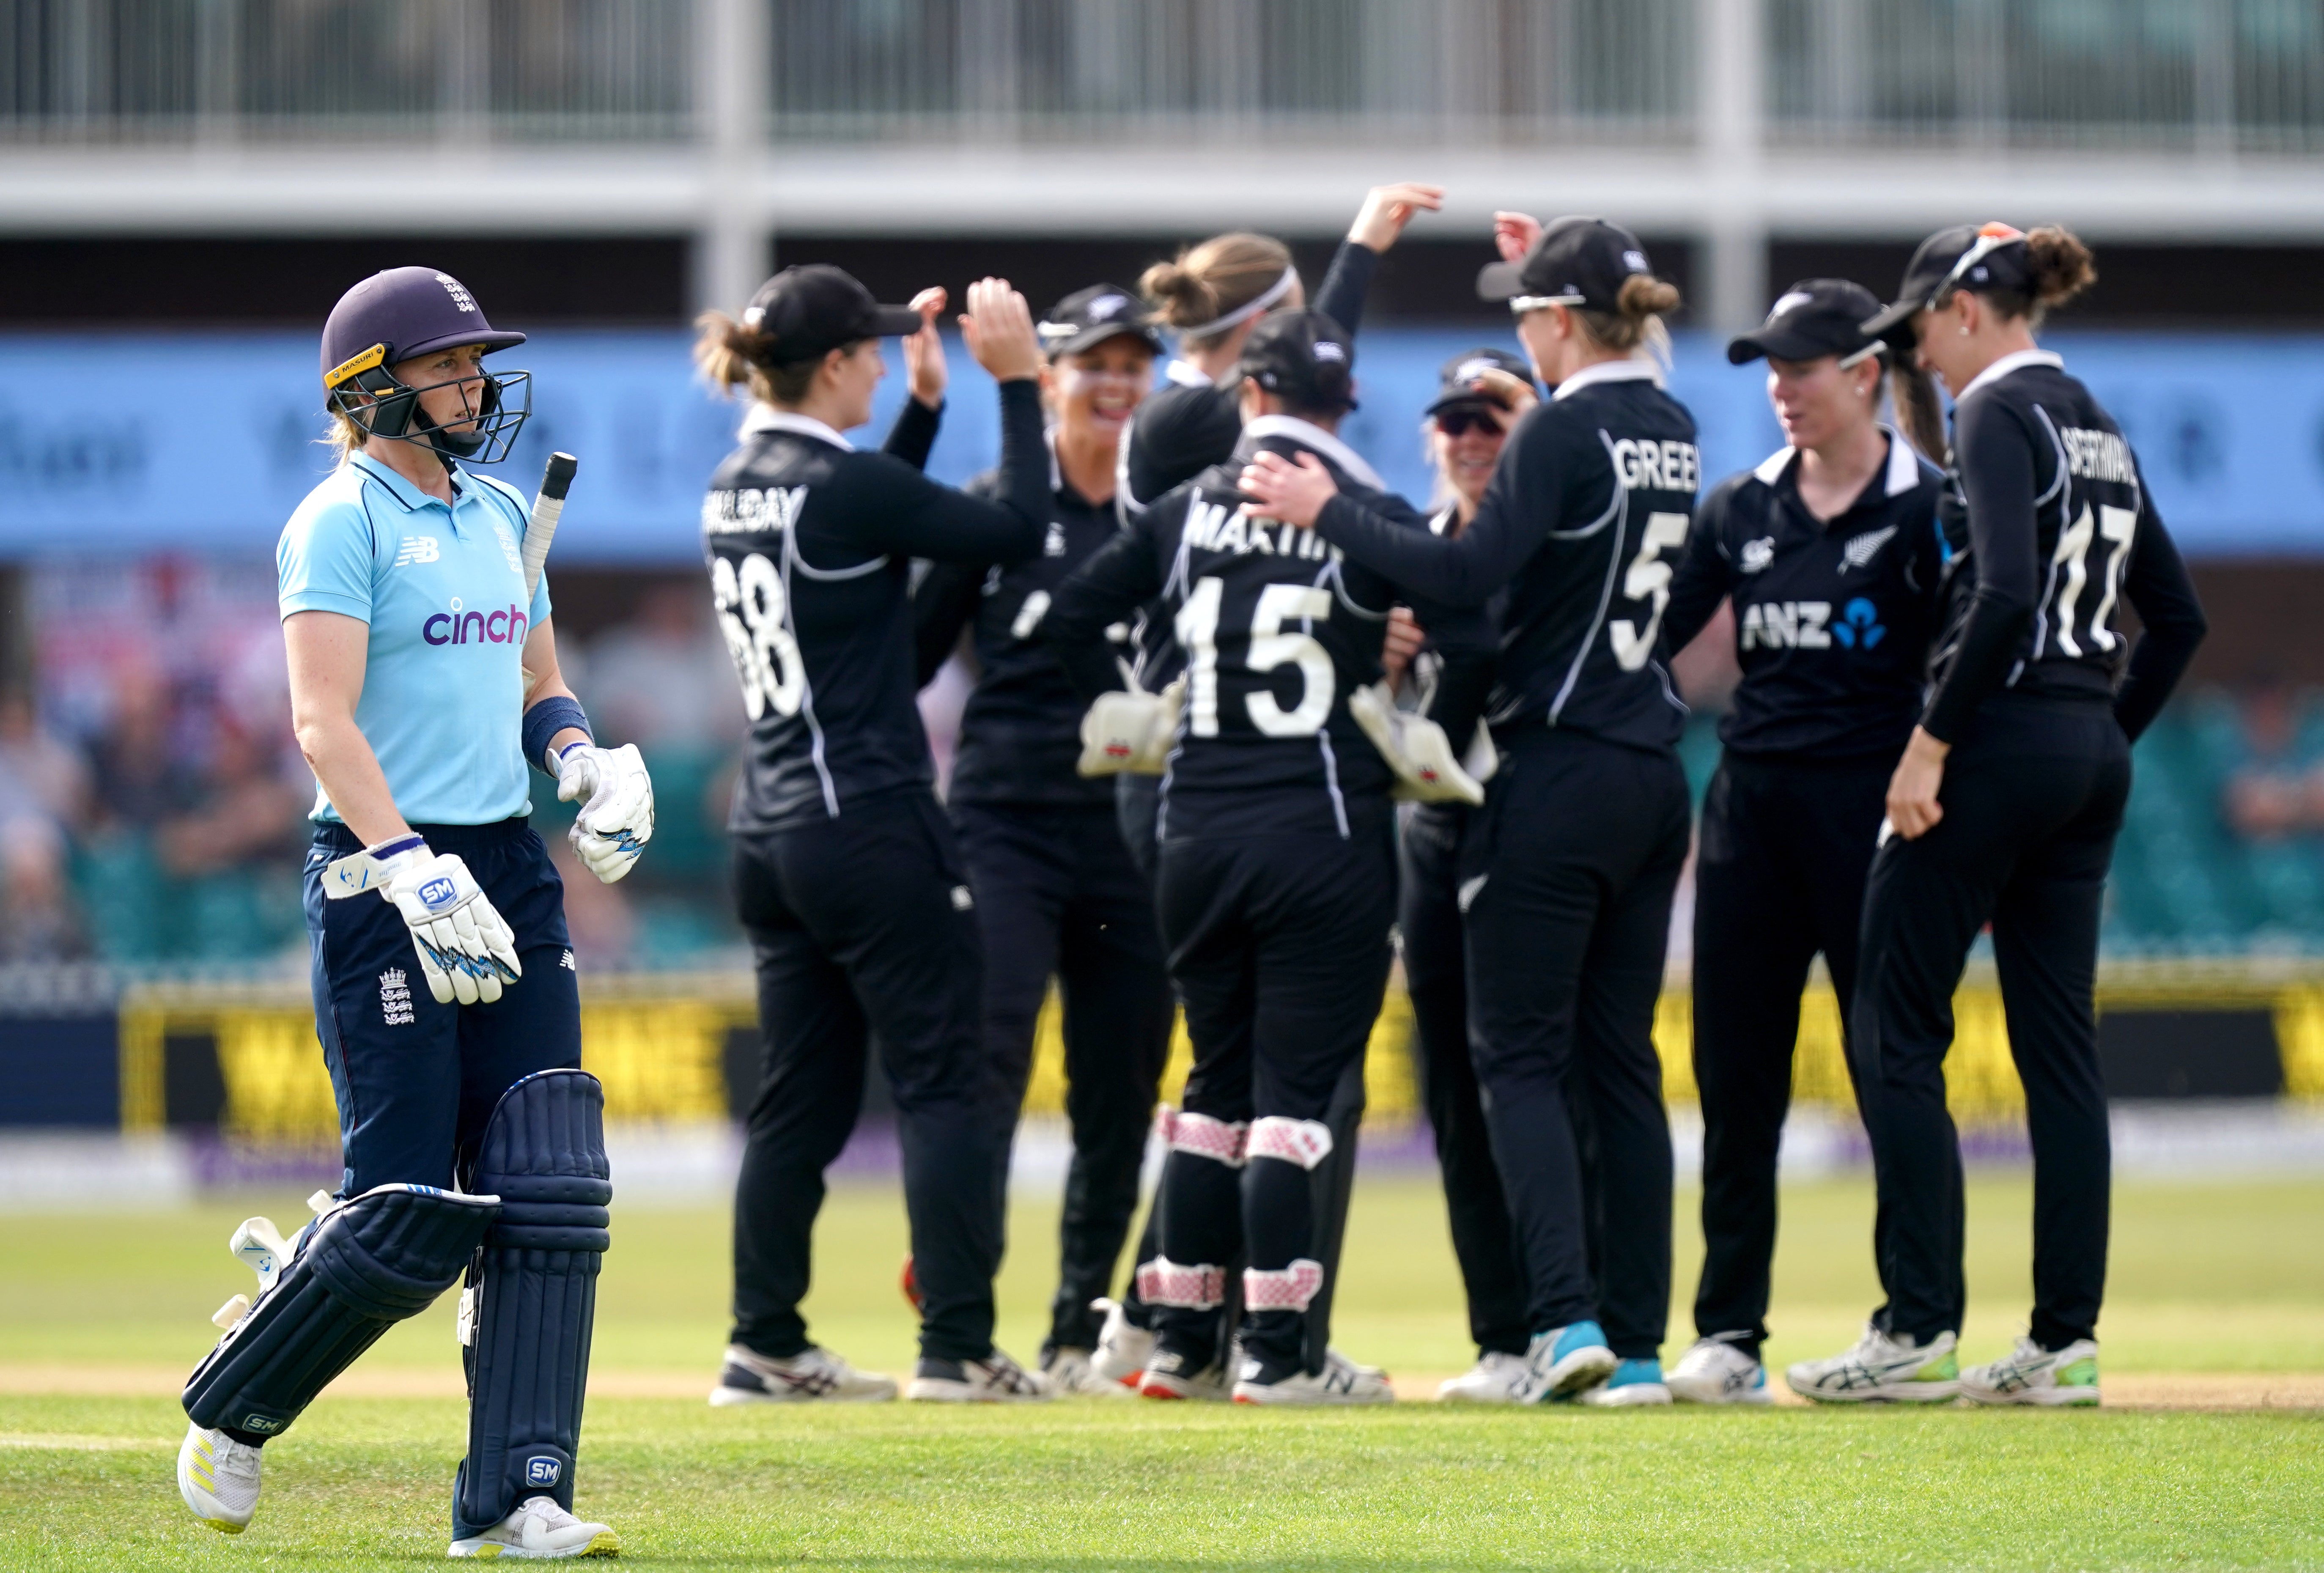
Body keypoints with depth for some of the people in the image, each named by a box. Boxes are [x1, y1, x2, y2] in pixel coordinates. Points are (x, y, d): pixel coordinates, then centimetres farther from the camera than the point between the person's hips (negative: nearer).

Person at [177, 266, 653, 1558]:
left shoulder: (499, 516, 16)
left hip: (510, 868, 7)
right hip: (380, 877, -7)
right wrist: (410, 869, -29)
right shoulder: (344, 521, -8)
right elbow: (325, 722, -18)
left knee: (548, 1194, -2)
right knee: (413, 1211, -8)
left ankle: (517, 1501, 0)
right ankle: (229, 1416, 15)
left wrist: (591, 761, 4)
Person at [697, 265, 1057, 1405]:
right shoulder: (838, 486, -15)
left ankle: (766, 1349, 10)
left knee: (803, 1095, 11)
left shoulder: (736, 490, 10)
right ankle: (957, 1348, -6)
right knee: (939, 1082, -3)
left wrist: (928, 402, 24)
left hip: (770, 830, 8)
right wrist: (1017, 382, -4)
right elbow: (1018, 530, -11)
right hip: (871, 827, -8)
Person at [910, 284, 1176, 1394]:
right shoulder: (995, 507, 3)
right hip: (1007, 826, -3)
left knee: (1119, 1098, 6)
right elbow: (907, 654, 5)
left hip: (1136, 833, 3)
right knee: (987, 1068, -15)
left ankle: (1080, 1339, 17)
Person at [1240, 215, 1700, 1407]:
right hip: (1652, 779, 8)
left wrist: (1328, 512, -16)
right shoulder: (1667, 428, 11)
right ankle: (1638, 1343, 7)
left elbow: (1473, 570, -23)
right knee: (1620, 1058, 9)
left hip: (1559, 769, -8)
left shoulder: (1563, 430, -13)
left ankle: (1566, 1317, -17)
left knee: (1520, 1051, -3)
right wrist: (1549, 272, 34)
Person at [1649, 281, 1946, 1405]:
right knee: (1733, 1071, 4)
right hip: (1751, 804, 5)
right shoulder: (1740, 511, 11)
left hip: (1870, 805, -5)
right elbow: (1642, 636, 10)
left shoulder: (1923, 507, -3)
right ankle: (1729, 1333, 7)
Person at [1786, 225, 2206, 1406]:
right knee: (2058, 1041, 7)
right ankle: (2066, 1340, 5)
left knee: (1895, 1029, -3)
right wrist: (2104, 734, 20)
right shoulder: (2099, 430, 17)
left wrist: (1930, 742, -18)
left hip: (2002, 736, -9)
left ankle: (1918, 1328, -6)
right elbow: (2178, 618, 18)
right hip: (2089, 757, 9)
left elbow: (2005, 596, -22)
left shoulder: (1996, 413, -9)